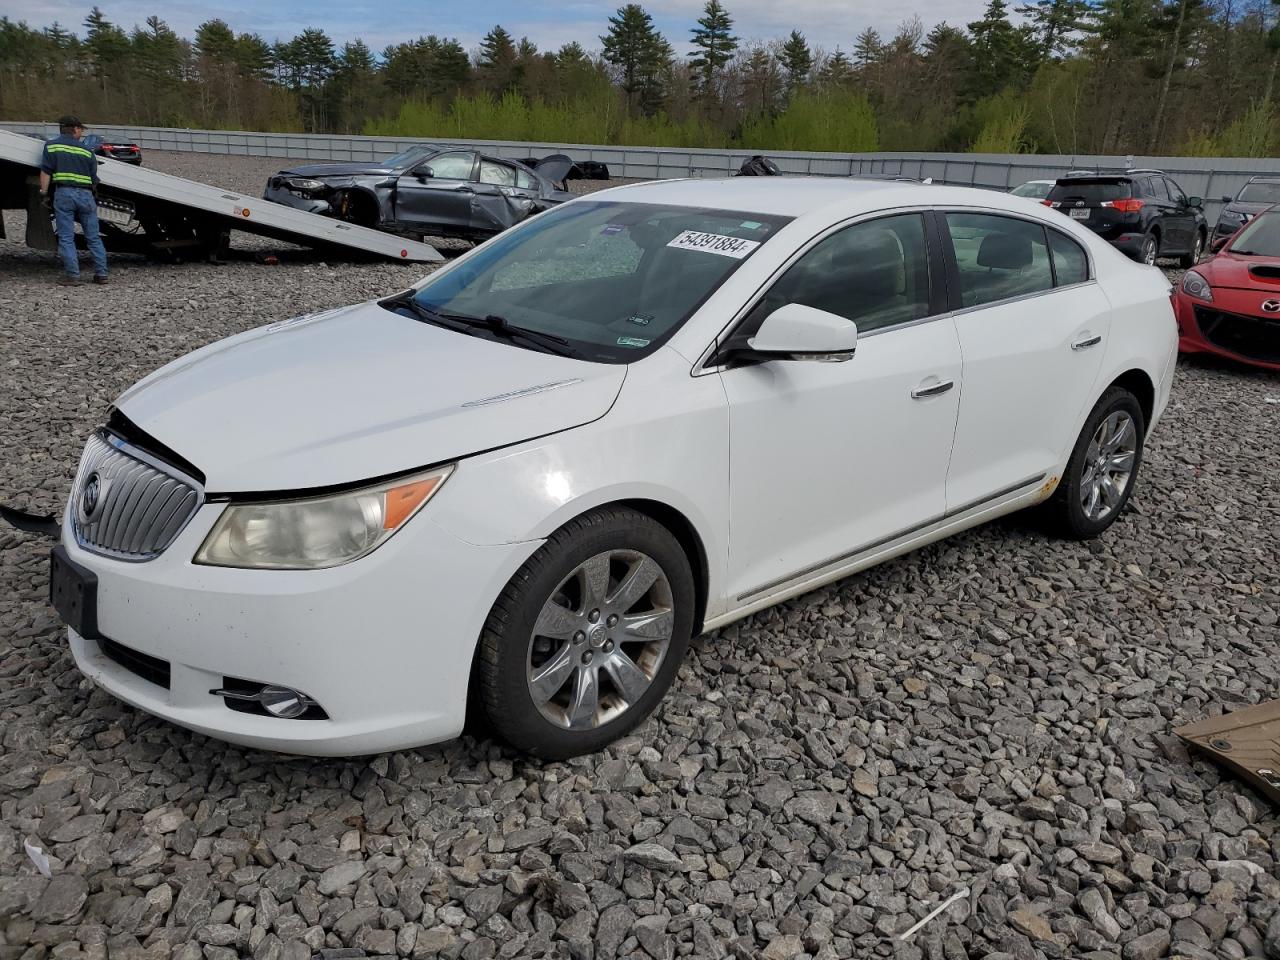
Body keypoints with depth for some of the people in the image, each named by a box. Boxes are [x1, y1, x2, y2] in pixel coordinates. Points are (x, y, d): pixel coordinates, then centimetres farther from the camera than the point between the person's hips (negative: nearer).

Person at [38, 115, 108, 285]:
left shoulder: (51, 146, 6)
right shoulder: (87, 150, 11)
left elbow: (45, 172, -2)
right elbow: (94, 179, 10)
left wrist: (43, 193, 1)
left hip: (64, 193, -2)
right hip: (86, 195, 2)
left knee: (66, 238, 1)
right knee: (93, 237, 9)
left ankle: (72, 275, -3)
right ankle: (101, 273, 9)